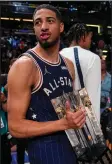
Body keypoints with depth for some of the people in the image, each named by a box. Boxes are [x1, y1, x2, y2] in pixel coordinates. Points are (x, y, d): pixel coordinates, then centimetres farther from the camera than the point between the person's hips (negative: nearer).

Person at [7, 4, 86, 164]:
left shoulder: (68, 64, 5)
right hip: (46, 150, -7)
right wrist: (64, 123, -25)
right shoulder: (24, 65, -18)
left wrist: (79, 116, -2)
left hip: (73, 144, 7)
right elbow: (15, 127, -20)